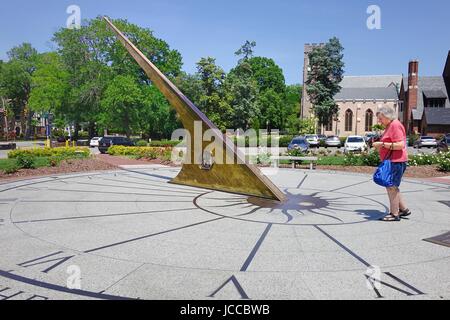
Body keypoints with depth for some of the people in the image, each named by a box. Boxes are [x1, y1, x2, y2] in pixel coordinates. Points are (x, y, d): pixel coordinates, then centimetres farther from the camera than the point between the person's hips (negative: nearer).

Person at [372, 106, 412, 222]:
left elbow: (400, 145, -22)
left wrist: (382, 144, -19)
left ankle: (394, 214, 1)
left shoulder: (395, 125, -13)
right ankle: (404, 209, 23)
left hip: (396, 161, -11)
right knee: (392, 187, 15)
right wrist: (380, 146, 15)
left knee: (391, 187, -6)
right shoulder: (390, 126, 19)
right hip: (392, 161, 11)